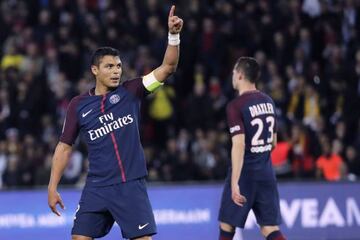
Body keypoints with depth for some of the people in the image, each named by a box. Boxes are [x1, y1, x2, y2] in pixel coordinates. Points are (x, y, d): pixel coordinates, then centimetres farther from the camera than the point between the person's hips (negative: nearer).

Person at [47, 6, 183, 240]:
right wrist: (53, 187, 5)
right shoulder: (79, 105, 5)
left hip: (131, 186, -1)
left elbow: (167, 67, -7)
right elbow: (64, 147, 10)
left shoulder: (130, 92, 2)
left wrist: (174, 35, -22)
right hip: (97, 188, 1)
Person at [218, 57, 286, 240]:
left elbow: (239, 145, -21)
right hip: (266, 173, 6)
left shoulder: (236, 106, -13)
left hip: (245, 173, -6)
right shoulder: (268, 102, 9)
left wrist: (235, 183, -23)